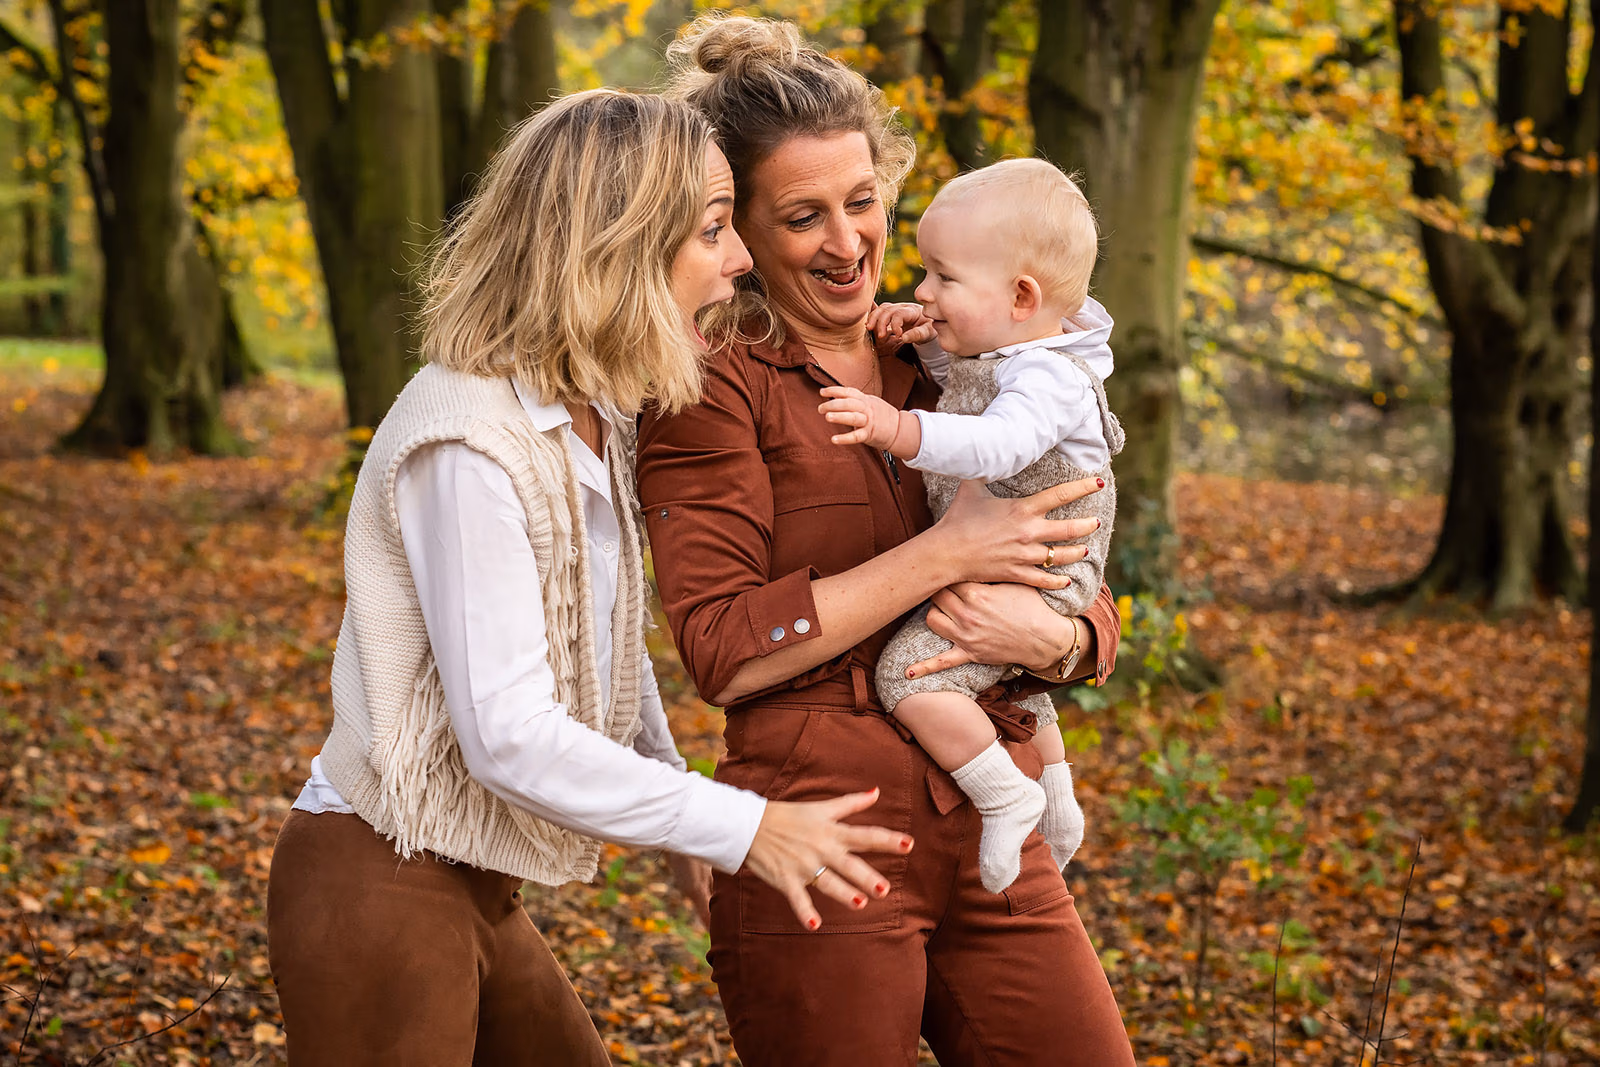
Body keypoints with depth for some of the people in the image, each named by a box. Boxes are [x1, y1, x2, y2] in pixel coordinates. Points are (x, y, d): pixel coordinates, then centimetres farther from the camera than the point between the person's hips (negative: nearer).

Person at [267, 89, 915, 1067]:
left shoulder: (589, 420, 6)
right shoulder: (471, 443, -24)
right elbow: (509, 735, -27)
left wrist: (678, 811, 16)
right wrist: (742, 827, -22)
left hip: (473, 890, 9)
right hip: (379, 889, -9)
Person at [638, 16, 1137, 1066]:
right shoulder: (714, 382, -4)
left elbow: (1095, 614, 12)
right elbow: (722, 650, -15)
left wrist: (1052, 638, -12)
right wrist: (941, 555, -17)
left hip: (990, 841, 5)